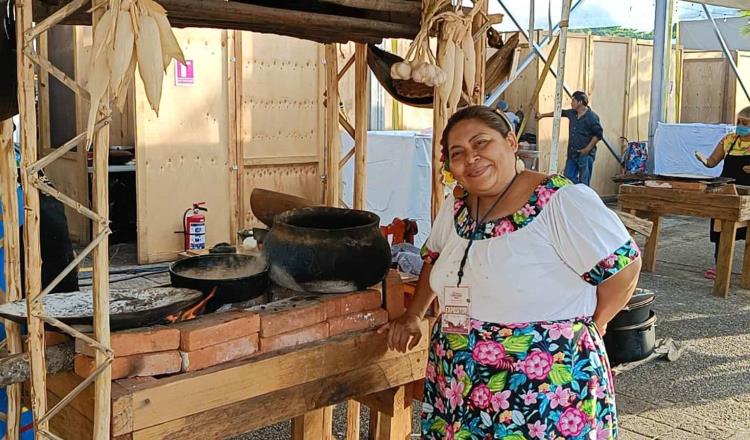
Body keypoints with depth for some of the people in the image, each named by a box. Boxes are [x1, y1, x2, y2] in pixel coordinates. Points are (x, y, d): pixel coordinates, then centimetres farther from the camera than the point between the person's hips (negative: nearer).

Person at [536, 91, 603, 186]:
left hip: (585, 154, -8)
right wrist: (542, 115, 35)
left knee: (584, 183, -4)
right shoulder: (572, 113, 10)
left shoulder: (592, 116, -12)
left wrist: (588, 149, -17)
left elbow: (598, 134, -14)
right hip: (572, 153, 8)